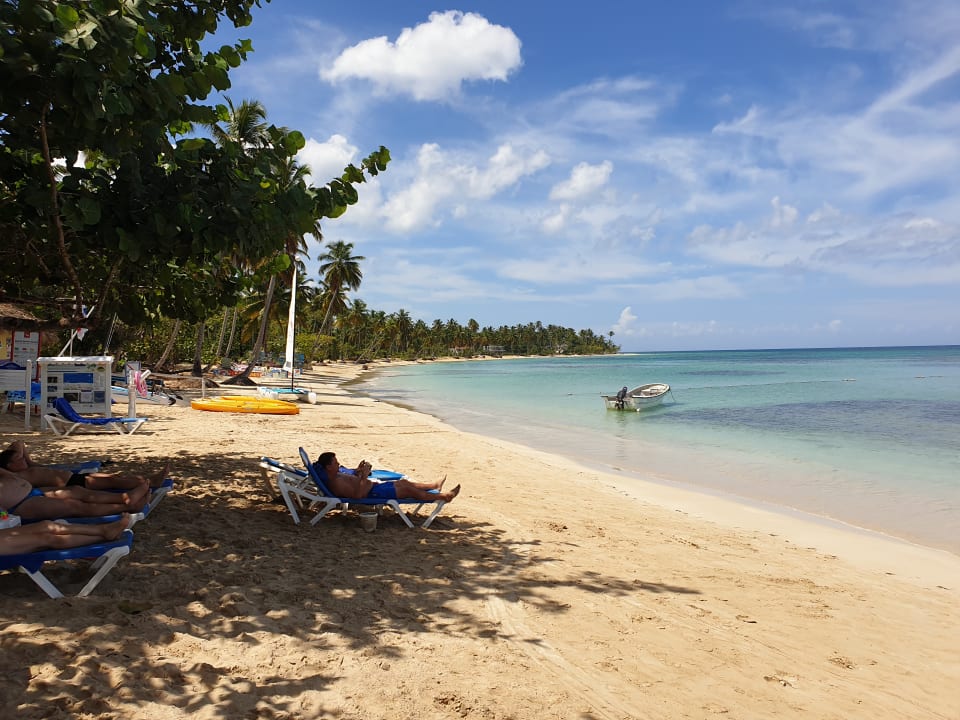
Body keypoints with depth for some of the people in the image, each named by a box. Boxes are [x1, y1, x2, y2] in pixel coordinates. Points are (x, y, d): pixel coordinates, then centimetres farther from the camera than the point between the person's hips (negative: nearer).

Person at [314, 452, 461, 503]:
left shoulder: (336, 475, 6)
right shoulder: (335, 483, -26)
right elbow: (357, 495, -33)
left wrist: (358, 471, 7)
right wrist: (364, 476, -30)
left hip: (374, 487, 11)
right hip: (372, 494, -11)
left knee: (404, 482, 20)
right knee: (408, 490, -3)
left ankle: (435, 486, 38)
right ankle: (443, 497, 11)